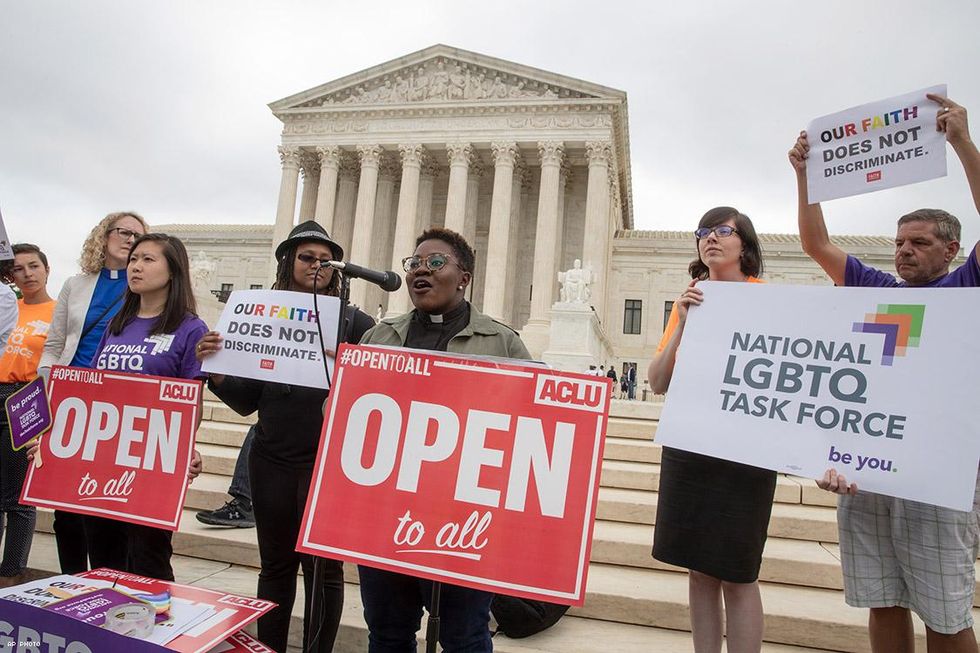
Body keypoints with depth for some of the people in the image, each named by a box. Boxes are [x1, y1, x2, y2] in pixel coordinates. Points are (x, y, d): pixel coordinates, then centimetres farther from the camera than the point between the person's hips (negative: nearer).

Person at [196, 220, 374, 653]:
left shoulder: (353, 321, -2)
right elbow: (247, 402, 8)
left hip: (329, 461, -3)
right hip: (272, 460, 3)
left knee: (322, 568, 5)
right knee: (276, 564, 15)